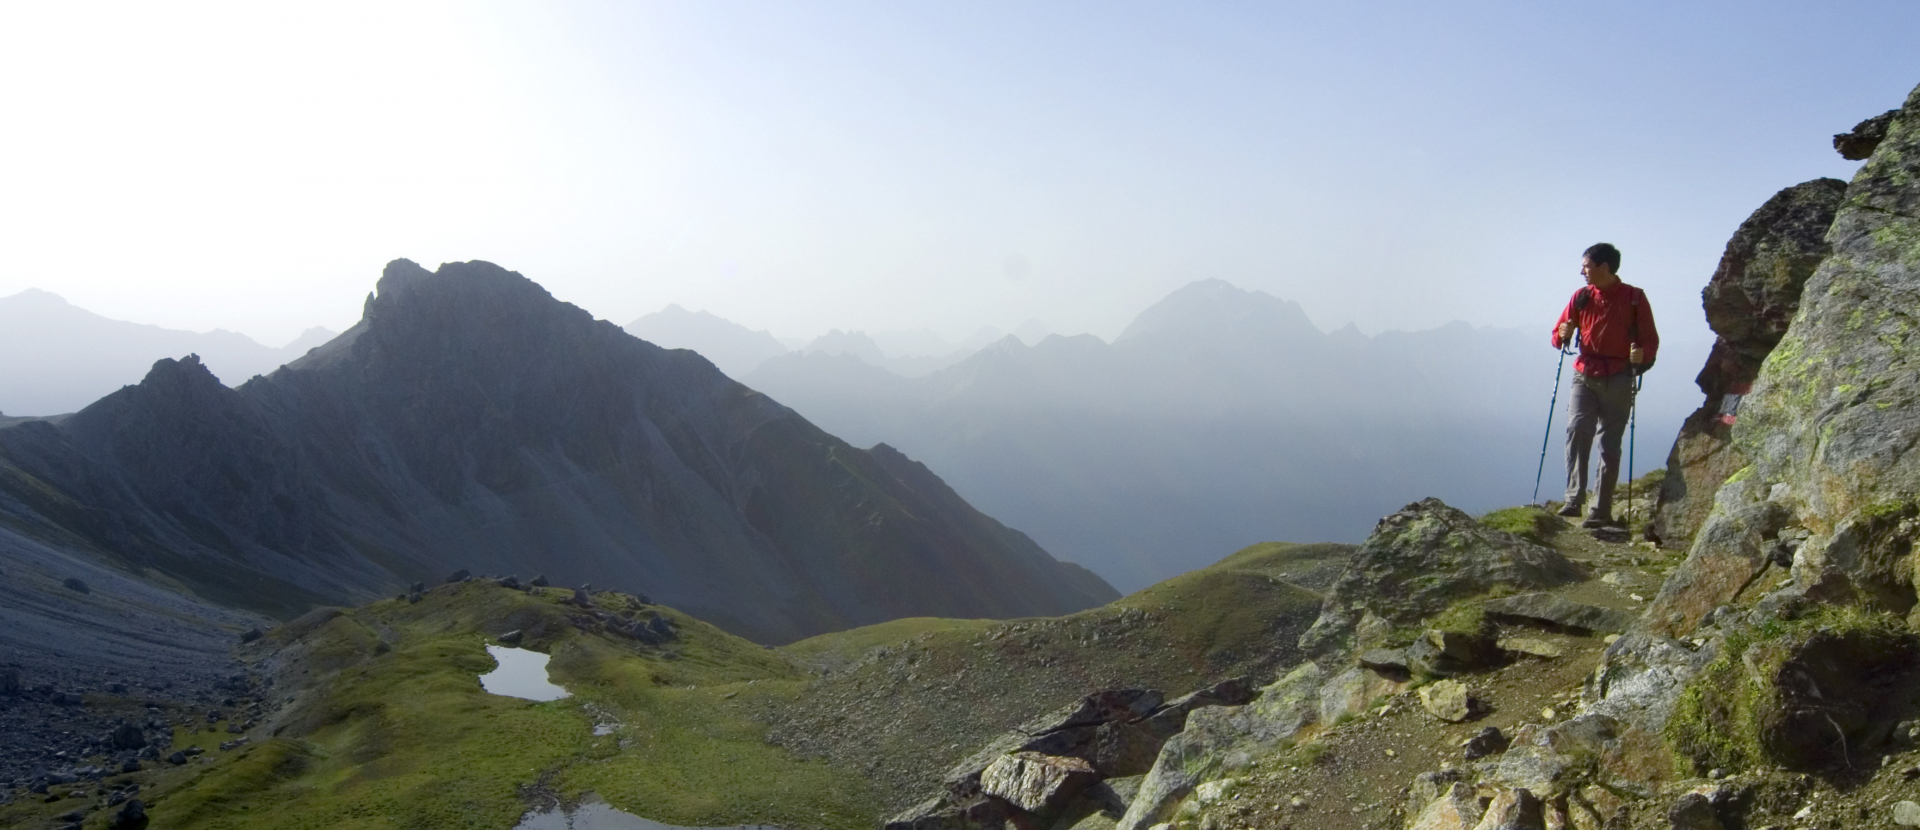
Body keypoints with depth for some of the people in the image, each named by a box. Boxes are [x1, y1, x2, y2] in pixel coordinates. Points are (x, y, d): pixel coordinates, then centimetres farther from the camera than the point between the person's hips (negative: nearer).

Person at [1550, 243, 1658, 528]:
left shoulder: (1634, 298, 0)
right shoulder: (1581, 297, 7)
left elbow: (1651, 340, 2)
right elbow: (1558, 336, 10)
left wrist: (1642, 353, -20)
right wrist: (1562, 335, -14)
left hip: (1618, 381, -2)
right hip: (1585, 376, 2)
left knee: (1610, 445, 1)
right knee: (1577, 430, -18)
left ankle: (1602, 511, 5)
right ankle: (1574, 499, -21)